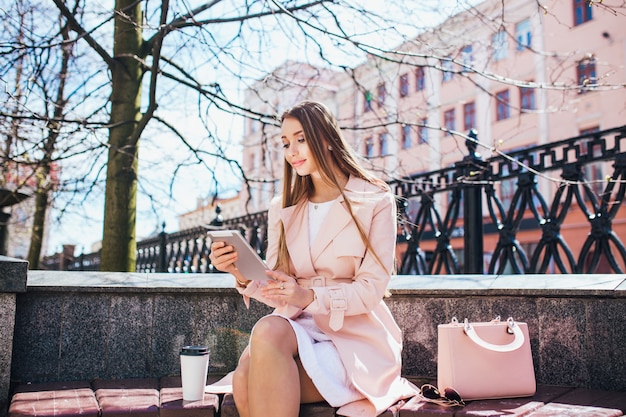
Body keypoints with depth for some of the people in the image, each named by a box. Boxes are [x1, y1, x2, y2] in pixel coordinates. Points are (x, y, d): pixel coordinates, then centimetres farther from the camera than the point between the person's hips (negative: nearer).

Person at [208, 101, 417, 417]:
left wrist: (311, 296, -24)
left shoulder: (374, 201, 1)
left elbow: (372, 289, -8)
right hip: (297, 326, 3)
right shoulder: (283, 209, 13)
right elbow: (279, 291, 6)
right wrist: (243, 275, -16)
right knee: (246, 380, -32)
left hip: (355, 336, -2)